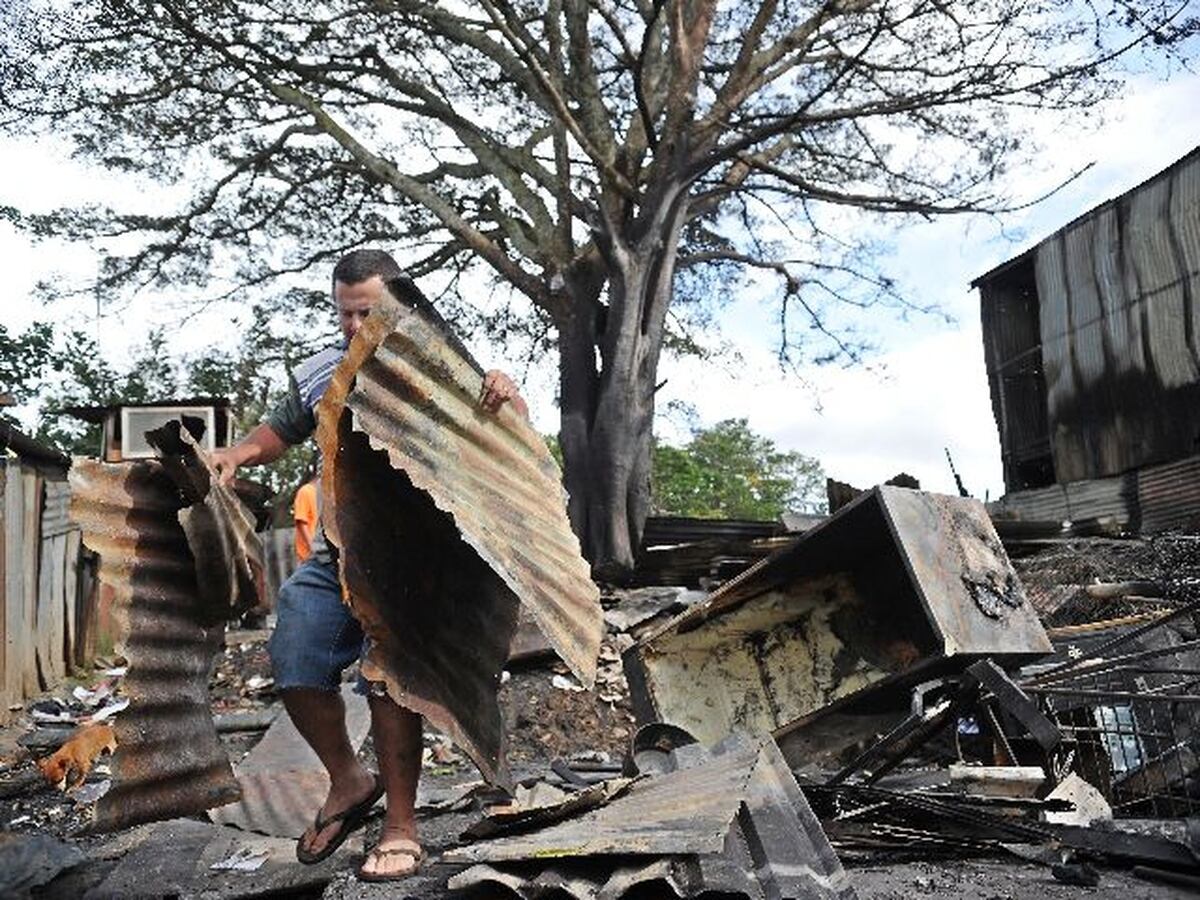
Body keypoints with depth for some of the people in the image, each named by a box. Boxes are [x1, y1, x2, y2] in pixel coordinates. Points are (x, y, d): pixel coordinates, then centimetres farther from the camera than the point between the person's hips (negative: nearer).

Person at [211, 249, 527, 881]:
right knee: (296, 671, 4)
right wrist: (236, 456, 2)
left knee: (389, 684, -13)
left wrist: (507, 397, -30)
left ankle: (400, 829, 4)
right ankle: (349, 782, 29)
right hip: (332, 556, 6)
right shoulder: (318, 374, 8)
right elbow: (278, 433, 23)